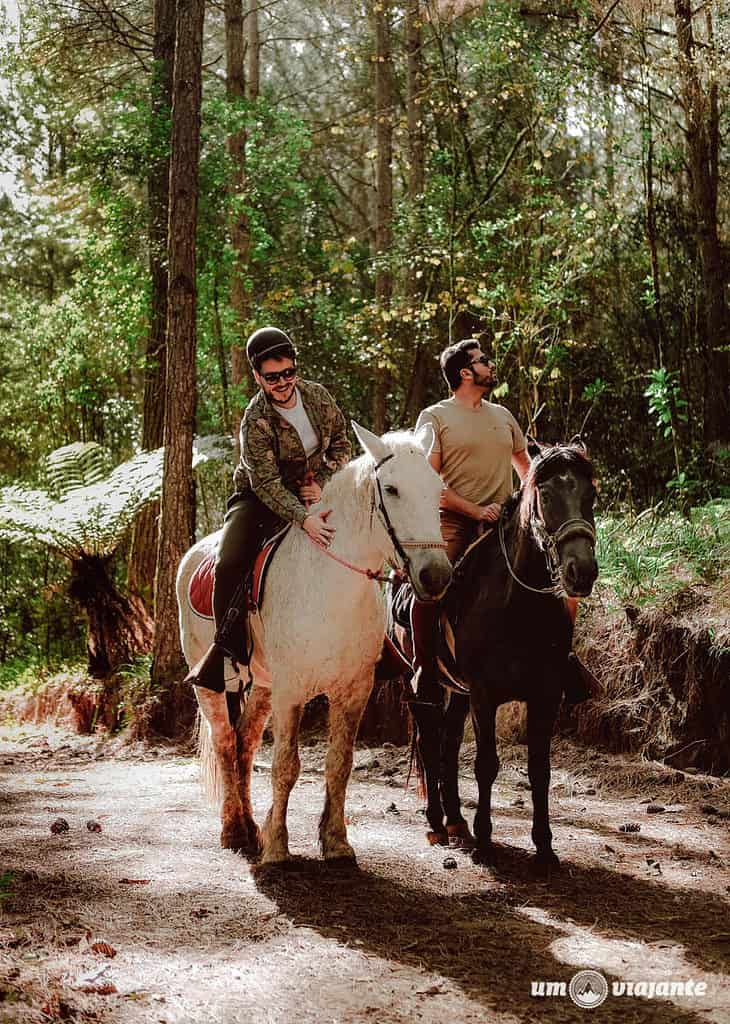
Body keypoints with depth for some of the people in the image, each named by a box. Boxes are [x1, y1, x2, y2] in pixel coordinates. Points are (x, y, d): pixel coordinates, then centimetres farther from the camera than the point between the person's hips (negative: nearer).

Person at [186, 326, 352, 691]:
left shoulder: (318, 396, -7)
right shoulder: (256, 421, -22)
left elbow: (341, 444, 6)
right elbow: (266, 482, -29)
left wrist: (323, 483, -11)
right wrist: (304, 519, -42)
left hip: (311, 493, 5)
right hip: (260, 497, -4)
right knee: (229, 565, -25)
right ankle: (226, 646, -14)